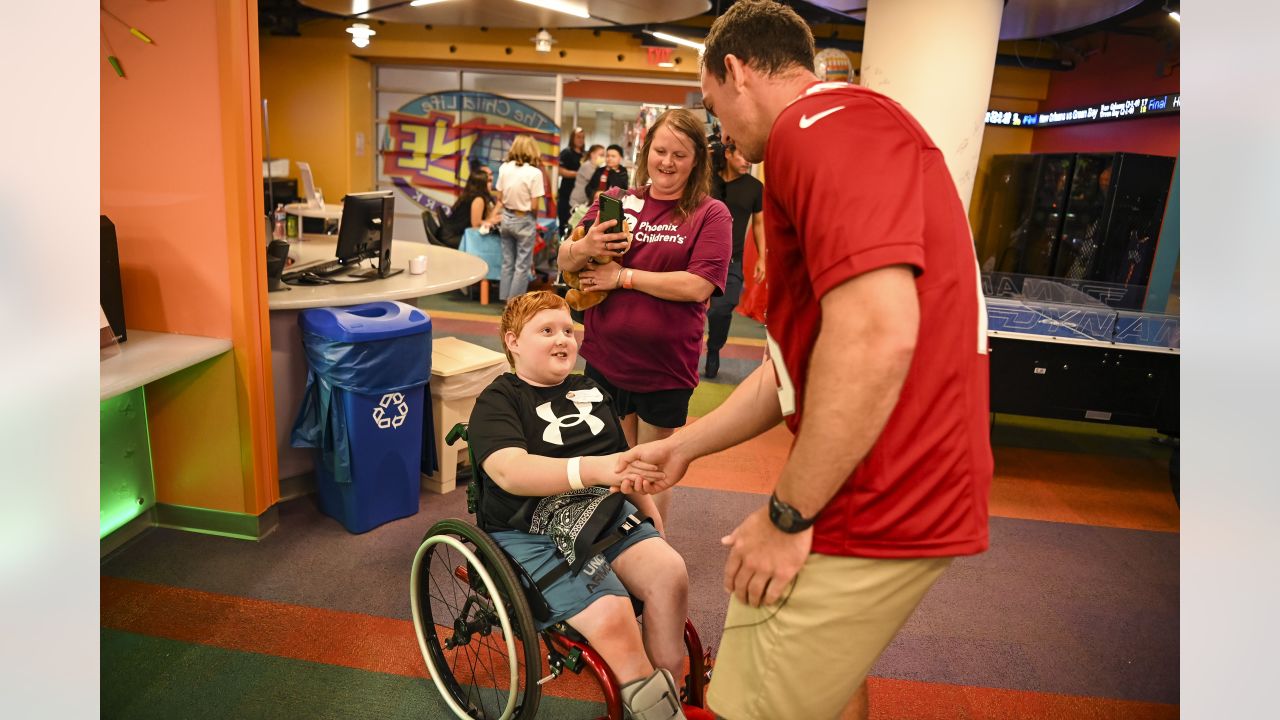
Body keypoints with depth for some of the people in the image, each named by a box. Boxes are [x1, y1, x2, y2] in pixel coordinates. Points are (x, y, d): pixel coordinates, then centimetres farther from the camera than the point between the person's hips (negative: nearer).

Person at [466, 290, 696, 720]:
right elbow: (510, 471, -23)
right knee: (611, 616, -28)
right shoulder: (497, 402, -3)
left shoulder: (589, 393, 17)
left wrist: (651, 513, 20)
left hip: (604, 512, 6)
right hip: (530, 533, -5)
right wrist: (595, 468, -36)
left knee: (669, 572, -22)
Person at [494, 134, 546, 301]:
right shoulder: (534, 172, -16)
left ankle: (505, 299, 22)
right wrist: (535, 220, 2)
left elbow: (500, 198, 3)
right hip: (524, 221, -5)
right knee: (522, 265, 6)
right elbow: (534, 206, -15)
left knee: (507, 262, 16)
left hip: (507, 218, 5)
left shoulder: (504, 168, -2)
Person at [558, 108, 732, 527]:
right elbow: (564, 262, 4)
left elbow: (697, 287, -17)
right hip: (604, 358, 3)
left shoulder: (711, 214, -5)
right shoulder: (616, 202, 3)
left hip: (665, 366, -2)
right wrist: (584, 248, -19)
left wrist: (624, 276, -13)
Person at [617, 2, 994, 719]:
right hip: (908, 498, 11)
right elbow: (797, 365, 19)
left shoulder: (823, 122, -14)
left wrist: (787, 514, -18)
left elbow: (876, 335, -29)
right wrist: (685, 446, 18)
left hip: (875, 511, -11)